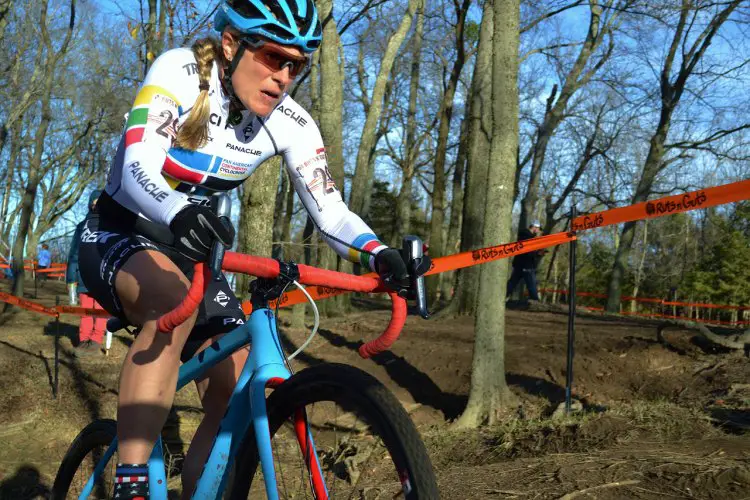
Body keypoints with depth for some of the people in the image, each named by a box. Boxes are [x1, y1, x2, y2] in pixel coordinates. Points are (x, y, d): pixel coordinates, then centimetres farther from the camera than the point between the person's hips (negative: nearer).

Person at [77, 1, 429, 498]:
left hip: (189, 251, 5)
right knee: (175, 299, -39)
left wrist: (381, 255, -34)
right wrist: (179, 213, -57)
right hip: (117, 234, -5)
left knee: (237, 397, -8)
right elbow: (138, 167, -35)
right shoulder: (181, 70, -22)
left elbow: (331, 212, -14)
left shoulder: (289, 122, -11)